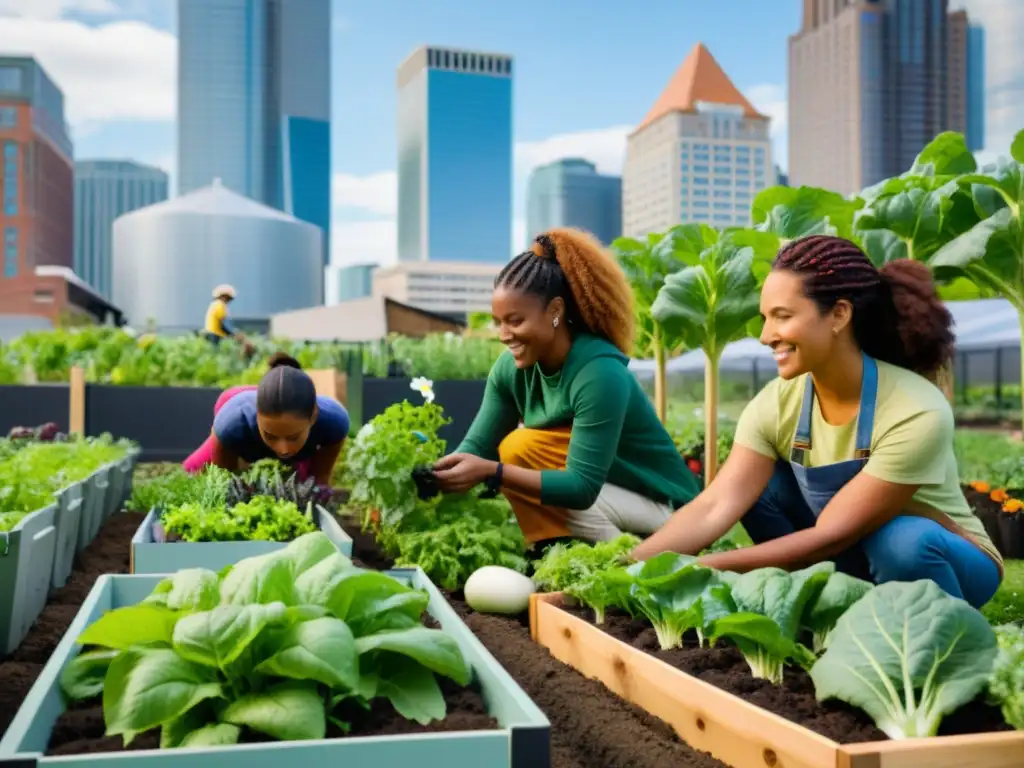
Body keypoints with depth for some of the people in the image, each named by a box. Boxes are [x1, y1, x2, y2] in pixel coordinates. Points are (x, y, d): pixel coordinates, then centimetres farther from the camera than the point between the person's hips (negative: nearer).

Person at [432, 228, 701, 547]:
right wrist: (439, 473, -29)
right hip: (609, 490, 7)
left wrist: (492, 472, -38)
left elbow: (583, 488, -31)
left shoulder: (599, 373, -28)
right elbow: (478, 447, -9)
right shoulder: (511, 367, -7)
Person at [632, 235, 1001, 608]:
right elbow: (714, 508, -26)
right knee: (759, 487, -17)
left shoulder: (916, 413, -31)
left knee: (904, 541, -36)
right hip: (855, 560, 4)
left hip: (942, 558, -4)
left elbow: (832, 535, -32)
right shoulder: (776, 405, -16)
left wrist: (698, 569, -37)